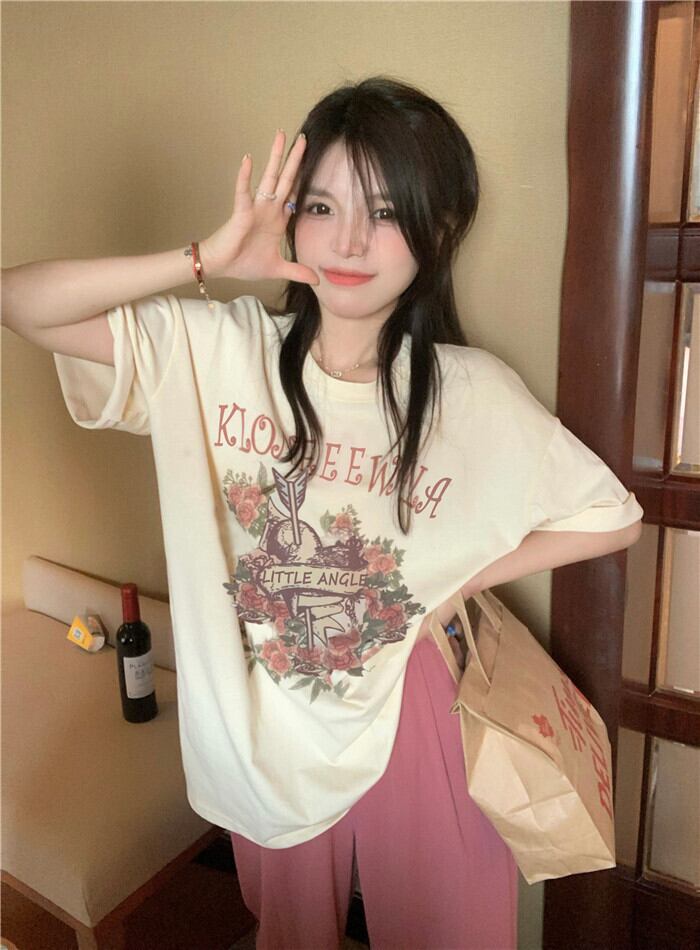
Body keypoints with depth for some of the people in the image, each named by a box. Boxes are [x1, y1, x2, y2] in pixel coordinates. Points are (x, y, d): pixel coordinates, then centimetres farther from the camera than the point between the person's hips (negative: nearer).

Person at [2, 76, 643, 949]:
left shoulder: (472, 392, -15)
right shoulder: (216, 349, -14)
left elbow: (613, 518, -5)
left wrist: (454, 580, -11)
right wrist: (207, 260, -29)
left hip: (405, 717, -1)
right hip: (261, 721, 2)